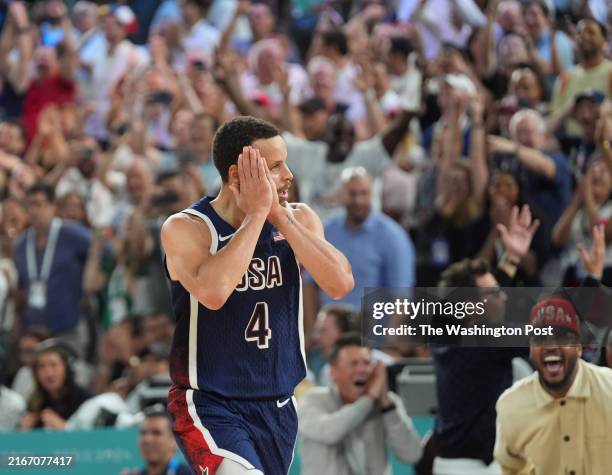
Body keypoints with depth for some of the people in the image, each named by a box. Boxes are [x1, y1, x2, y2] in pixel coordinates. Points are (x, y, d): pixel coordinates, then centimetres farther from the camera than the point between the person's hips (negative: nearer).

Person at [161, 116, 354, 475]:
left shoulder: (299, 219, 2)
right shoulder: (185, 229, -13)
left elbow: (341, 284, -14)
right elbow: (213, 293, -32)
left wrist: (280, 216, -16)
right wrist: (256, 214, -24)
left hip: (278, 406, 6)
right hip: (210, 405, -6)